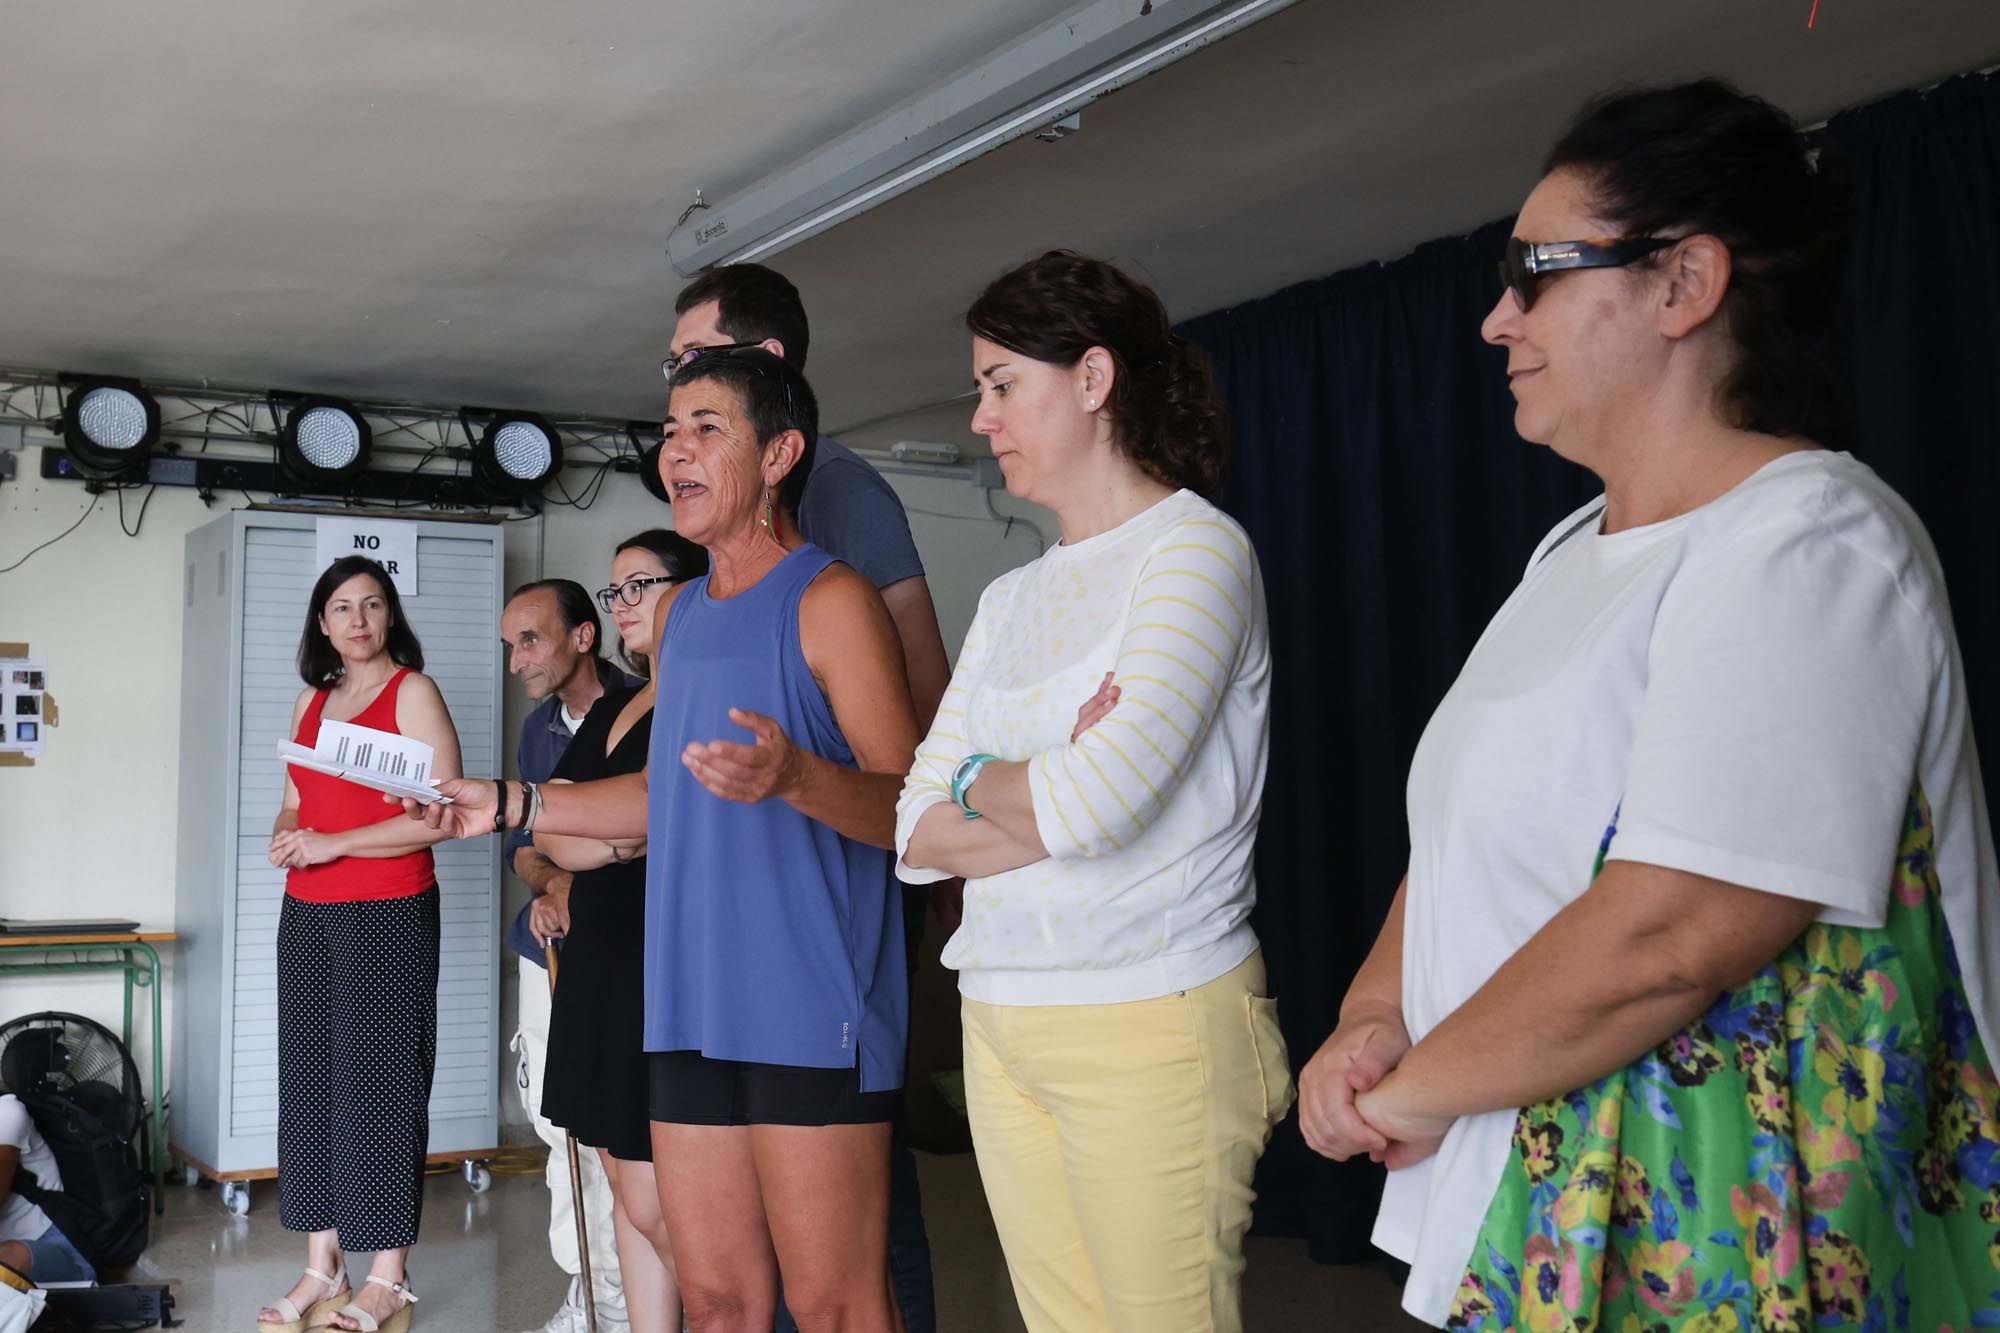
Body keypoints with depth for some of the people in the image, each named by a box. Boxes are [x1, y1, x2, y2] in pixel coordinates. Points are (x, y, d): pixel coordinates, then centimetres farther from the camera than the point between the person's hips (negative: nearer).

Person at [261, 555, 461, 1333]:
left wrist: (333, 844, -15)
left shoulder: (412, 691, -5)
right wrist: (286, 837, -1)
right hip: (307, 915, 7)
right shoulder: (312, 700, 16)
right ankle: (322, 1267, 15)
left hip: (388, 915, -6)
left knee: (381, 1081, -4)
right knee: (310, 1082, 7)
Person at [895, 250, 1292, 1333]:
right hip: (1001, 1029, 7)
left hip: (1155, 1028, -6)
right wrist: (1052, 797, -11)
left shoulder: (1197, 549, -7)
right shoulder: (1010, 600, 15)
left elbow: (1094, 800, -22)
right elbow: (918, 835, 6)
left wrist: (978, 778, -1)